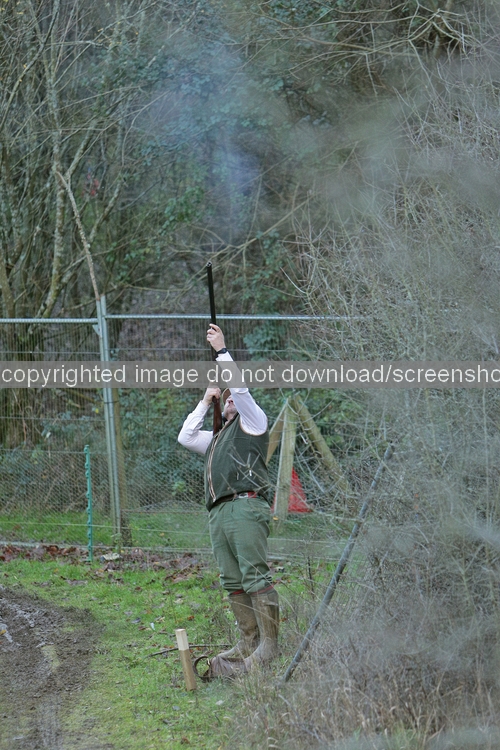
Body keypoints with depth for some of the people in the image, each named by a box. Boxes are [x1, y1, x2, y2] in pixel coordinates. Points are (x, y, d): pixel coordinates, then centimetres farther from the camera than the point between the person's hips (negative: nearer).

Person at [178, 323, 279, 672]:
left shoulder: (253, 421, 12)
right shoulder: (218, 437, 35)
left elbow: (240, 387, -1)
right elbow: (186, 437, 34)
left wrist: (221, 349, 6)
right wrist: (206, 401, 33)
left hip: (245, 506, -9)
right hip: (219, 513, 9)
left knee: (255, 576, -16)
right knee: (234, 583, 2)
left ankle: (269, 643, -19)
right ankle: (250, 642, 2)